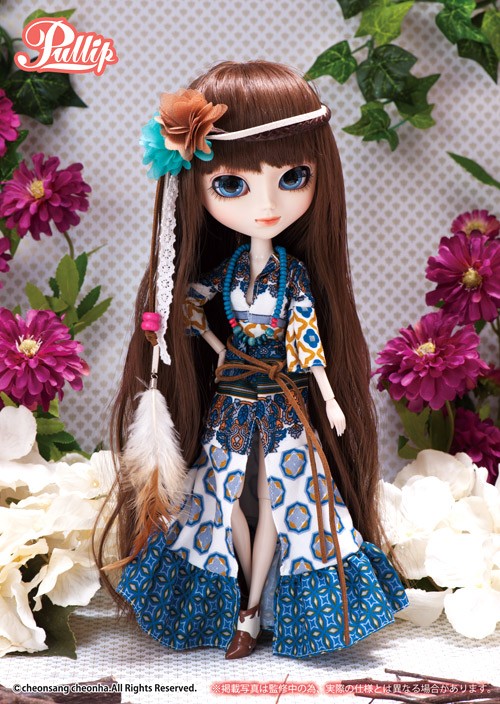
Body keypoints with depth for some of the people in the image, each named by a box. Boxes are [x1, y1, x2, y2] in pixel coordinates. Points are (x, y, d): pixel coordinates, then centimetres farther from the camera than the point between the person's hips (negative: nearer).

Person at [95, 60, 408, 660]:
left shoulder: (298, 273, -11)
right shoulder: (226, 267, -8)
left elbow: (312, 340, -7)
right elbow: (189, 304, 6)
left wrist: (330, 397, -7)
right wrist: (223, 354, 0)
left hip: (287, 403, -2)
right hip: (230, 400, 2)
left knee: (274, 503, 5)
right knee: (225, 500, 9)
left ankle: (251, 612, 21)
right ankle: (255, 602, 29)